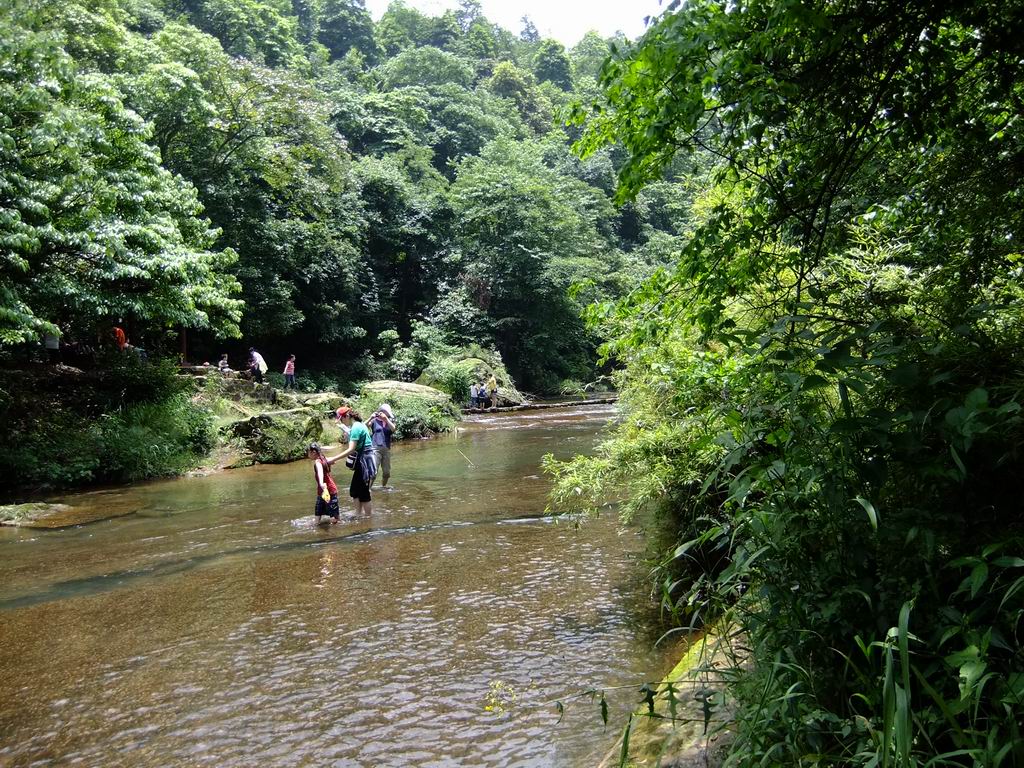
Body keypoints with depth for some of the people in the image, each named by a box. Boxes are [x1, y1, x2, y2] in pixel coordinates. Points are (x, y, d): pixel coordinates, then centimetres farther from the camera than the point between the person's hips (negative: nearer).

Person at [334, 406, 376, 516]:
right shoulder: (359, 425, 11)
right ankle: (359, 515, 24)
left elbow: (351, 449, -26)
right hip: (362, 460, 10)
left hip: (364, 461, -10)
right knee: (354, 490, 15)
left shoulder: (356, 428, -19)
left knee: (363, 493, -1)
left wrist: (333, 459, -26)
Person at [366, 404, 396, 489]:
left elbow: (393, 429, -11)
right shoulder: (375, 421, 3)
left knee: (387, 472, 12)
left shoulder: (390, 422, 10)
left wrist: (386, 419, -19)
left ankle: (383, 486, 32)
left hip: (387, 449, 4)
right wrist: (371, 418, -21)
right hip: (376, 449, -4)